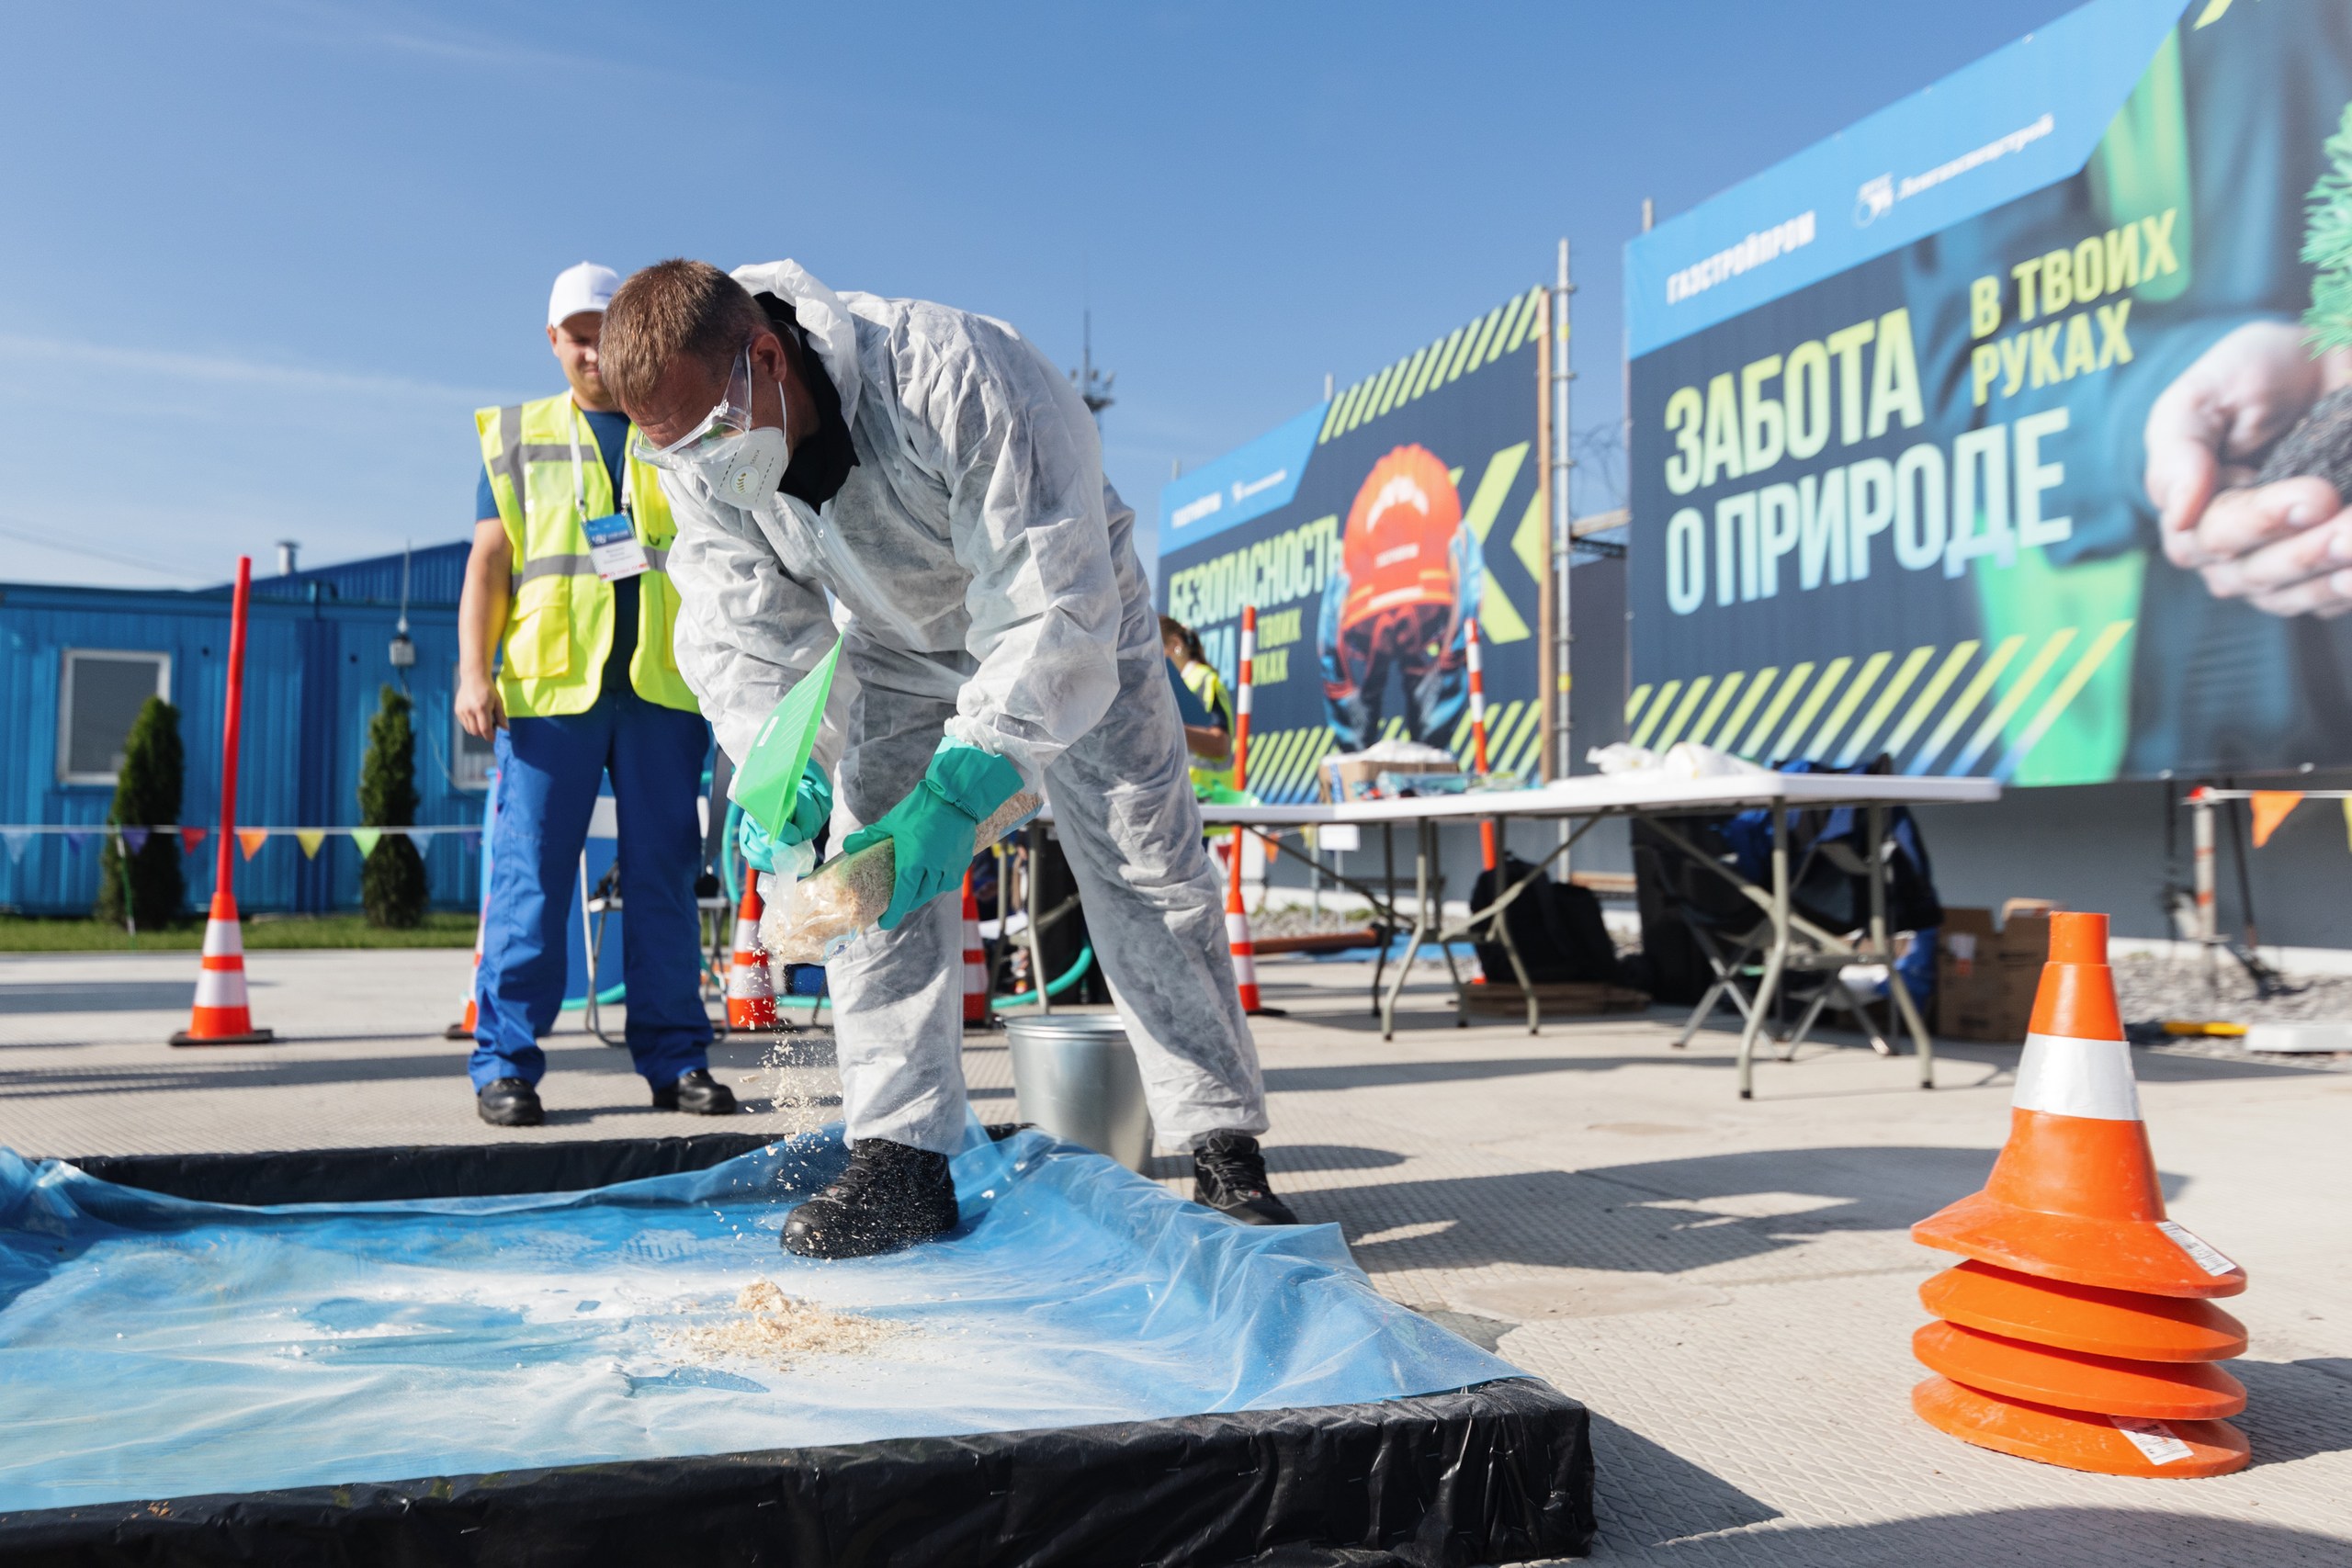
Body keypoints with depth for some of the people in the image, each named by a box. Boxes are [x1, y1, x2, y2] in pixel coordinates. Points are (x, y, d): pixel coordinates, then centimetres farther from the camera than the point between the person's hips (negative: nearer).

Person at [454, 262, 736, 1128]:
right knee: (531, 871, -3)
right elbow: (488, 560, 11)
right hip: (548, 679, 0)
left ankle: (675, 1056, 9)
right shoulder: (518, 433, 17)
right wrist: (473, 670, 0)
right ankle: (505, 1061, 4)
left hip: (665, 681, 1)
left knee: (665, 872, 3)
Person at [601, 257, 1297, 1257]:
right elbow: (743, 631, -18)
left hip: (1066, 624, -4)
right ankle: (904, 1159, -1)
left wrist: (959, 793, -48)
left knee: (1147, 869, -8)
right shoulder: (697, 453, -21)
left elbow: (1052, 609, -41)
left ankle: (1225, 1149, 1)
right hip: (897, 644, 5)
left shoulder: (953, 378, -40)